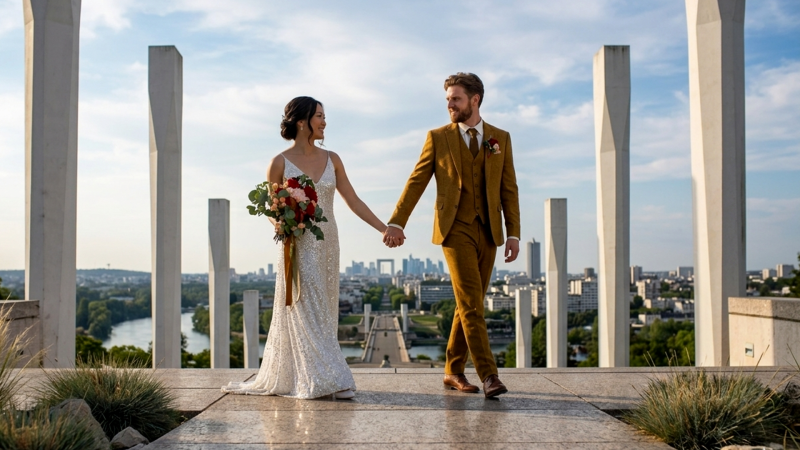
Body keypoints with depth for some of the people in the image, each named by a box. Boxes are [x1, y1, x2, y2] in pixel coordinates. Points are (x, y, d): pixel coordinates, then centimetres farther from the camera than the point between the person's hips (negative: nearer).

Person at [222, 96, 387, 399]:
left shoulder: (331, 159, 7)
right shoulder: (281, 163, -4)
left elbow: (353, 201, 7)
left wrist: (384, 229, 2)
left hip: (327, 245, 5)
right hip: (298, 246, -5)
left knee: (323, 312, 7)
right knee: (306, 311, -6)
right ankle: (324, 379, -2)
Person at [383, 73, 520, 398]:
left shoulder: (501, 138, 10)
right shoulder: (438, 137, 4)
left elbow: (509, 189, 8)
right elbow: (416, 182, 2)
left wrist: (514, 233, 2)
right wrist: (397, 222, -6)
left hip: (488, 232, 3)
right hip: (456, 229, -3)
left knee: (470, 304, 8)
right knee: (471, 304, -12)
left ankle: (453, 371, 19)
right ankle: (488, 375, -11)